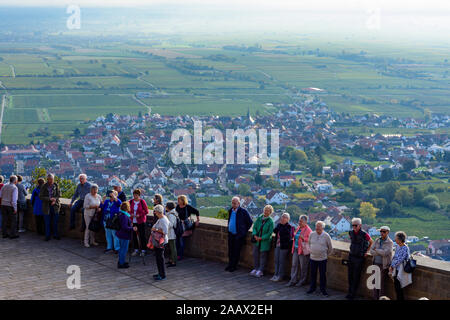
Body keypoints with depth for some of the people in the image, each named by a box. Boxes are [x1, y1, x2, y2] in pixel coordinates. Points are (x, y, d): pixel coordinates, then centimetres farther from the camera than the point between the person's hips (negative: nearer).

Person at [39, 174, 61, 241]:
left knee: (55, 222, 8)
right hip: (47, 207, -2)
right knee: (47, 222, 4)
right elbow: (40, 196, -9)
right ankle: (47, 236, 15)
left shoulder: (56, 185, -1)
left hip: (55, 205, 2)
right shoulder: (44, 187, -8)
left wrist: (54, 200, -14)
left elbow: (59, 194, 3)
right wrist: (49, 199, -20)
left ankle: (55, 235, 21)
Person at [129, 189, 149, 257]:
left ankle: (143, 251, 9)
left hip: (141, 221, -4)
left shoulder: (142, 202, -8)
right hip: (133, 221, 4)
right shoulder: (131, 201, 3)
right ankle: (136, 250, 19)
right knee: (134, 235, 6)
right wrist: (130, 214, -9)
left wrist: (139, 215, -16)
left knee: (142, 236, 0)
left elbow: (146, 211, -6)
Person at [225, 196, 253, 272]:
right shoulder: (230, 210, 8)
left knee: (236, 251, -1)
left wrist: (245, 231, -1)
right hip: (231, 234, 6)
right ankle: (230, 264, 21)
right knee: (230, 251, 9)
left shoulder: (243, 211, -11)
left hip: (239, 235, -6)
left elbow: (250, 222, -4)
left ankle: (234, 266, 8)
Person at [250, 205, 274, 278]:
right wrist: (255, 235, -13)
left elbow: (269, 233, -13)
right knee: (255, 254, 10)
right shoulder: (259, 218, 3)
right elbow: (254, 227, 5)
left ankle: (261, 271, 11)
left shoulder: (271, 221, -10)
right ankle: (256, 268, 24)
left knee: (263, 255, 2)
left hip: (265, 241, -5)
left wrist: (261, 238, -18)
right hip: (257, 240, 5)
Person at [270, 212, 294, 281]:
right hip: (277, 245, 7)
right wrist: (279, 224, -7)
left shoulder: (289, 227, -10)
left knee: (281, 261, -2)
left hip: (284, 246, -7)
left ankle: (280, 276, 6)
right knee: (276, 260, 11)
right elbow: (274, 230, 0)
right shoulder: (279, 225, 11)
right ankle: (276, 274, 20)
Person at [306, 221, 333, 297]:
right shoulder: (312, 234, 1)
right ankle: (312, 288, 25)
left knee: (322, 275, 3)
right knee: (313, 274, 11)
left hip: (322, 259, -3)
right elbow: (309, 243, 19)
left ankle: (323, 289, 16)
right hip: (312, 258, 3)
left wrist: (326, 255, 11)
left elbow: (330, 248, 4)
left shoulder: (326, 236, -8)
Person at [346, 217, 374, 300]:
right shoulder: (351, 233, 1)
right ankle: (349, 292, 21)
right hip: (351, 256, 5)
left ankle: (352, 294, 8)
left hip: (359, 258, -5)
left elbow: (371, 242, 1)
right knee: (350, 275, 10)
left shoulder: (364, 234, -15)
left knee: (356, 277, 1)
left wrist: (367, 252, 1)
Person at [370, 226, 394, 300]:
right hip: (376, 263, 5)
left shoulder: (390, 242, -9)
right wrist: (380, 252, -14)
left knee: (381, 283, -2)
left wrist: (376, 250, -8)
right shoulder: (377, 240, 8)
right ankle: (375, 298, 17)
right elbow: (371, 251, 2)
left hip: (384, 265, -5)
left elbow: (385, 253, -21)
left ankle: (381, 298, 6)